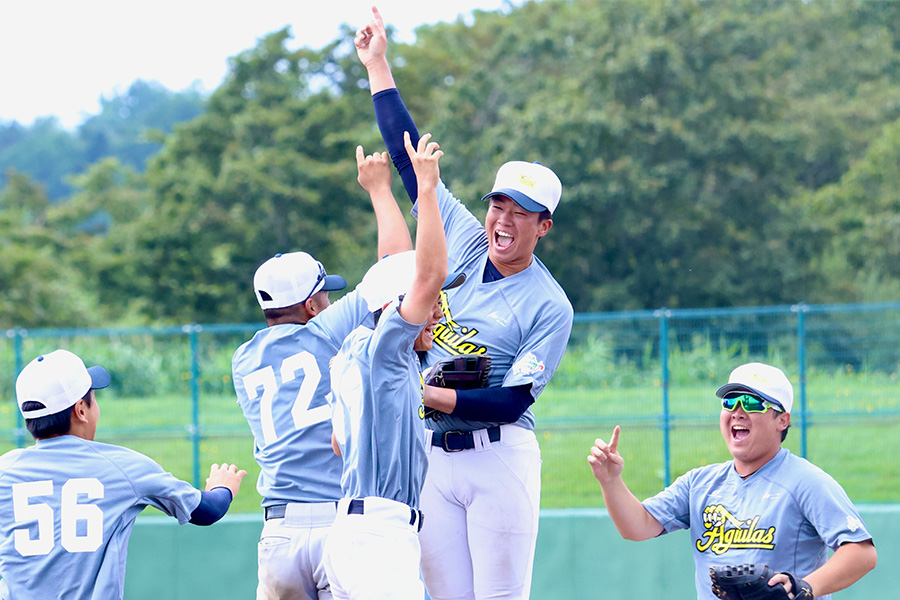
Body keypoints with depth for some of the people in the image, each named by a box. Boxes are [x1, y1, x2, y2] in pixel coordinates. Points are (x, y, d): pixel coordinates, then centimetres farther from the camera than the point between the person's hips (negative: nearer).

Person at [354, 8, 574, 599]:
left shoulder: (549, 307, -6)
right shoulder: (463, 243, 9)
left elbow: (512, 401, -13)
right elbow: (411, 161, 13)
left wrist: (428, 394, -18)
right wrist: (378, 67, 14)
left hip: (499, 459, -5)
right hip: (432, 459, 5)